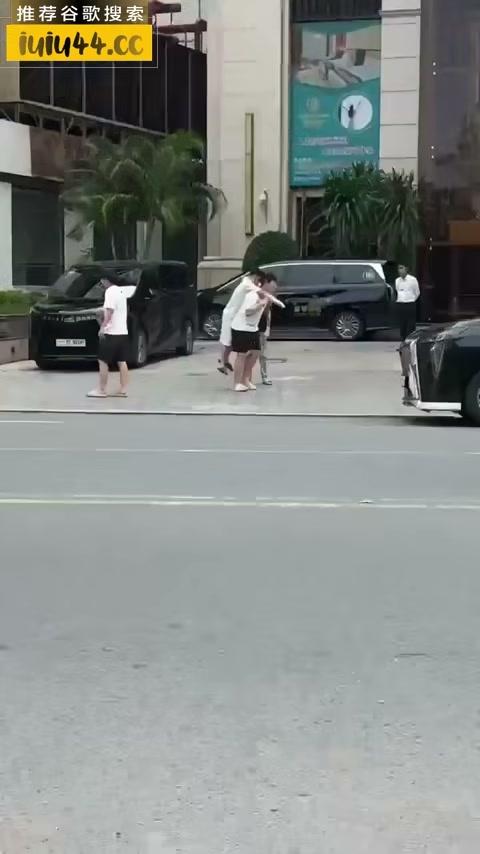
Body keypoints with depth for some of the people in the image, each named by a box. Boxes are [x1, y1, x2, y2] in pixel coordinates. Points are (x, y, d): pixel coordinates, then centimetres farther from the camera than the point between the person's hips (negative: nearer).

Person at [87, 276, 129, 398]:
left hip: (111, 332, -9)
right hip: (122, 332, 9)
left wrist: (103, 327, -25)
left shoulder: (110, 291, -13)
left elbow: (110, 310, -23)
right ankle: (123, 390, 8)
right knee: (122, 362, 8)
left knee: (103, 361, -3)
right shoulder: (120, 291, 16)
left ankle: (101, 390, -2)